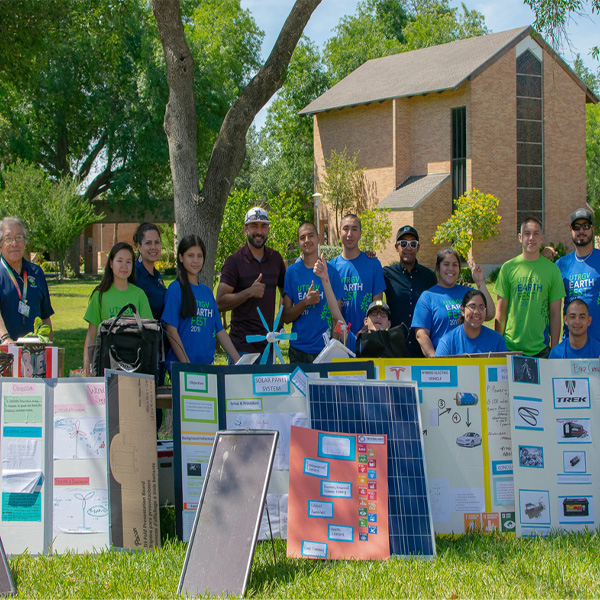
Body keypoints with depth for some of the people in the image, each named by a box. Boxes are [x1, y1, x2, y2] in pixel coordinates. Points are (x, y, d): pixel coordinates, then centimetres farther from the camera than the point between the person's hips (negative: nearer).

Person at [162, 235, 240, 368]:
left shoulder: (207, 291, 14)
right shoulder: (176, 289, -4)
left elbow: (220, 331, 15)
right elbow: (171, 331, -9)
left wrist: (239, 361, 9)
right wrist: (187, 365, -15)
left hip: (207, 363, 6)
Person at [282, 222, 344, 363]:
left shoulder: (331, 271, 4)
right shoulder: (292, 271, 5)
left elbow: (337, 315, 4)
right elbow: (286, 317, 3)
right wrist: (305, 302, -12)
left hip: (326, 347, -1)